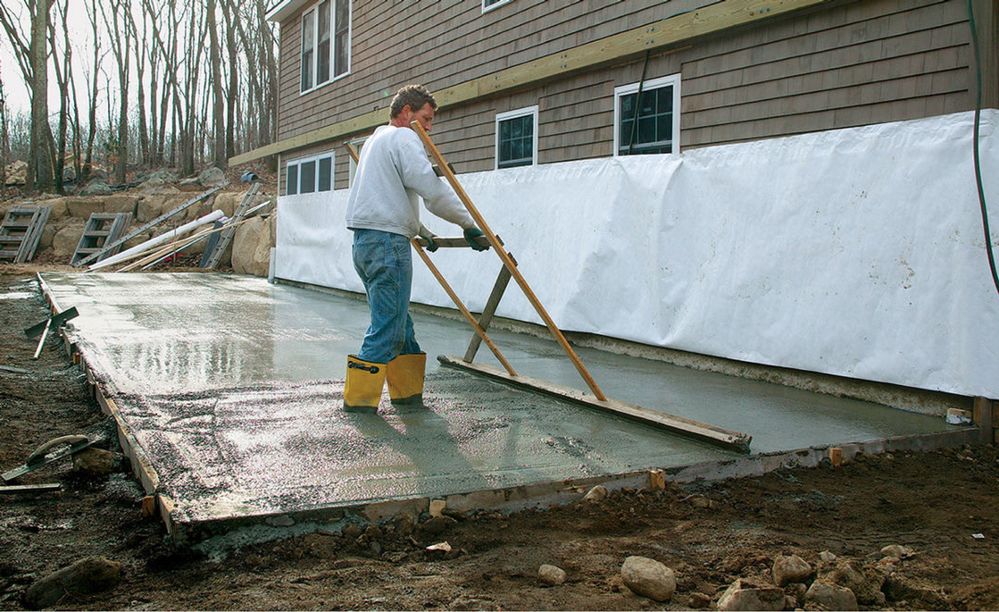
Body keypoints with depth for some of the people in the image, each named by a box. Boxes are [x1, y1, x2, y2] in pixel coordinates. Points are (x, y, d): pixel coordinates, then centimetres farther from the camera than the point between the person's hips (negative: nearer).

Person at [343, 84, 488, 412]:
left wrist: (422, 231, 36)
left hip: (365, 241, 10)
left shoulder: (376, 140, 28)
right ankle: (358, 398, -5)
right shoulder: (404, 137, -4)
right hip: (388, 241, -10)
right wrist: (469, 224, -7)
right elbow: (433, 189, -15)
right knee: (387, 325, -7)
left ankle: (407, 391, 20)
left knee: (399, 322, 14)